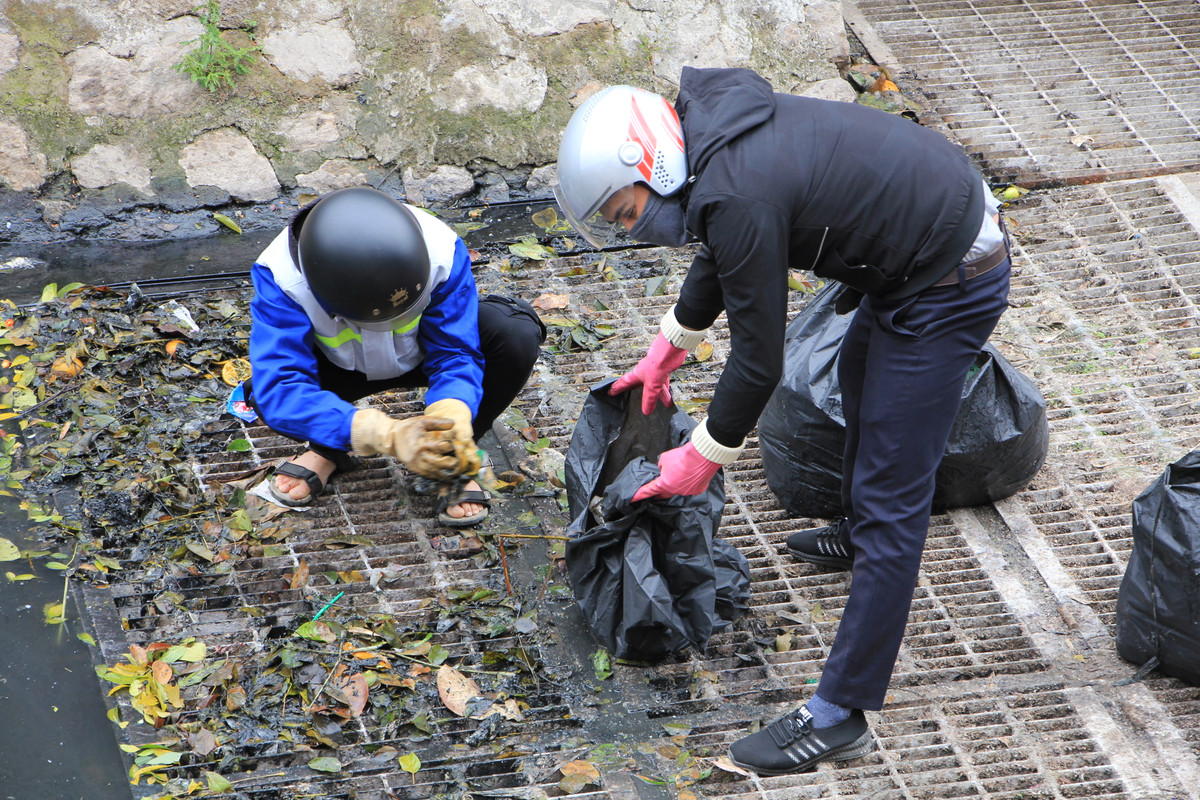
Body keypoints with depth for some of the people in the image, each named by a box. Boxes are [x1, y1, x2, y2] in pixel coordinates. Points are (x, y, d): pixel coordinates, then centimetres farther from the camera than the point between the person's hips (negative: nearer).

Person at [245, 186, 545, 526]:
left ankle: (448, 460, -9)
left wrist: (450, 416, -51)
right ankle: (329, 449, 2)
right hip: (344, 367, -1)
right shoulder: (281, 275, -38)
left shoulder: (441, 252, -34)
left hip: (422, 353, 1)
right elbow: (279, 388, -45)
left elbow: (454, 354, -27)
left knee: (516, 337, -29)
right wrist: (386, 434, -57)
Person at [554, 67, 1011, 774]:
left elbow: (758, 361, -20)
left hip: (947, 283, -10)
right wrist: (668, 347, 27)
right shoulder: (717, 127, 1)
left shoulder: (738, 196, -29)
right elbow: (724, 256, 21)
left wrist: (702, 457, -7)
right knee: (860, 377, 35)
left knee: (892, 496, -7)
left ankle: (840, 716, -2)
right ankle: (862, 537, 60)